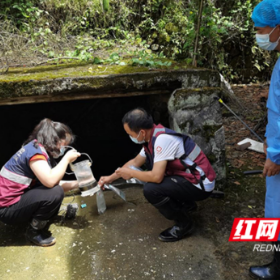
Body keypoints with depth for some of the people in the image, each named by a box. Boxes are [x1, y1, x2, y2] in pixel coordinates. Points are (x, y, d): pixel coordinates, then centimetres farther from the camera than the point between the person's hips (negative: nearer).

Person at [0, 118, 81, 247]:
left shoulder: (42, 151, 8)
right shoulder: (35, 149, -21)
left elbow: (55, 183, 8)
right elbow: (50, 181, -33)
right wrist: (67, 158, -20)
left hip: (19, 198, 10)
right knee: (55, 193, -24)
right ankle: (33, 232, -3)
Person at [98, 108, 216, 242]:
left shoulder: (162, 139, -26)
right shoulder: (152, 136, 2)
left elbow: (156, 177, -31)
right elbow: (135, 162, 16)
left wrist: (130, 173, -12)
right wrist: (111, 177, 22)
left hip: (200, 184, -9)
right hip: (187, 175, 9)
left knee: (151, 190, -24)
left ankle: (184, 224, -2)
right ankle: (186, 204, 21)